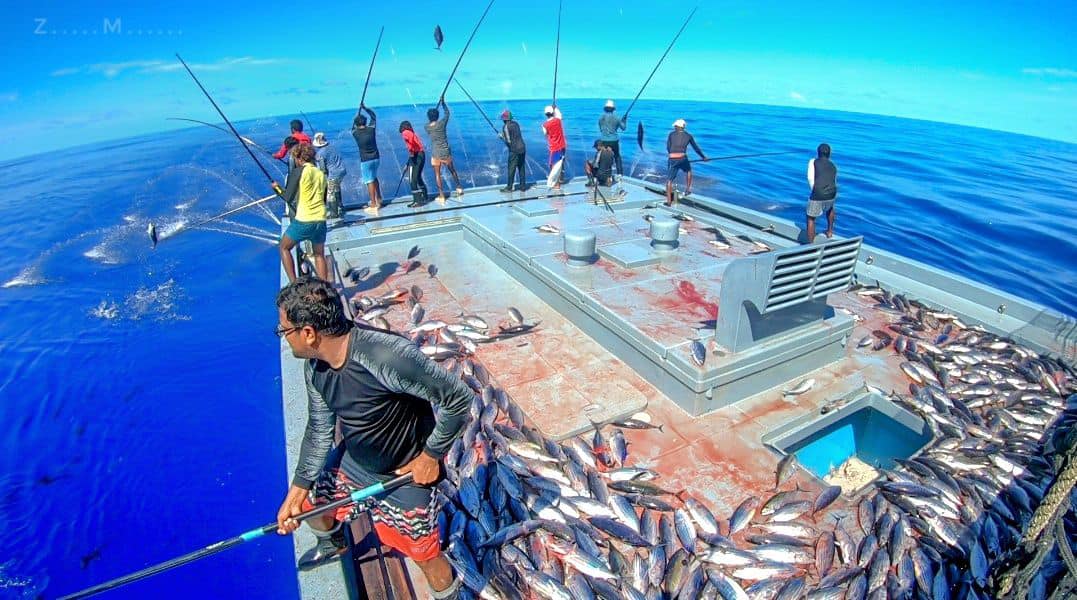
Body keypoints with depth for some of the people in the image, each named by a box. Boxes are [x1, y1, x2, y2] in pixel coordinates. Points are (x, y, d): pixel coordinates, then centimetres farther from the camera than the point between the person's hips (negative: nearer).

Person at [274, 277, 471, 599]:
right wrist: (297, 489, 4)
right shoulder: (315, 366, -10)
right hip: (353, 461, 8)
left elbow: (458, 397, -31)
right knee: (309, 505, 26)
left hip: (405, 475, -7)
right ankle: (334, 545, 62)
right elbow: (319, 429, 4)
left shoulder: (387, 355, -38)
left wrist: (431, 456, -21)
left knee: (426, 557, 6)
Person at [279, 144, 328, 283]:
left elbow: (288, 197, -3)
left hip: (303, 221, -5)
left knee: (284, 247, 16)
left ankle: (293, 283, 8)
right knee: (319, 254, 17)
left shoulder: (299, 171, -4)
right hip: (321, 220, 5)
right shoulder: (321, 174, 11)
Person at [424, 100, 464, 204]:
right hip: (446, 152, 0)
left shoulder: (427, 127, 0)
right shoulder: (441, 123, -6)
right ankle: (459, 188, 32)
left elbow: (431, 121, 21)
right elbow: (447, 113, 11)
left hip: (436, 154, 0)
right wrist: (443, 103, 28)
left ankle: (441, 195, 3)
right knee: (452, 170, 20)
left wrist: (438, 104, 30)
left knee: (437, 174, 6)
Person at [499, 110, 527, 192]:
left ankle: (509, 187, 3)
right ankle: (523, 186, 17)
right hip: (522, 148, 7)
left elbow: (508, 141, -13)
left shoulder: (505, 127, -9)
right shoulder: (516, 124, 12)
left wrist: (502, 137, 6)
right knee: (521, 168, 13)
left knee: (511, 169, 0)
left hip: (514, 150, -7)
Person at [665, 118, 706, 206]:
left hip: (672, 159, -1)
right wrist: (703, 157, 36)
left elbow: (668, 147, 8)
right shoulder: (688, 135, 16)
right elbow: (696, 148, 23)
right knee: (688, 171, 33)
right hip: (683, 158, 1)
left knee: (669, 180, 3)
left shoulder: (671, 134, 11)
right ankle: (687, 189, 34)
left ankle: (669, 201, -3)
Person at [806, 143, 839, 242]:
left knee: (811, 218, 12)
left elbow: (810, 178, -3)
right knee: (830, 207, 39)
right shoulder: (833, 166, 22)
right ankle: (830, 231, 48)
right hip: (831, 195, 5)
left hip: (817, 196, -4)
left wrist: (814, 192, 8)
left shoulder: (813, 162, 9)